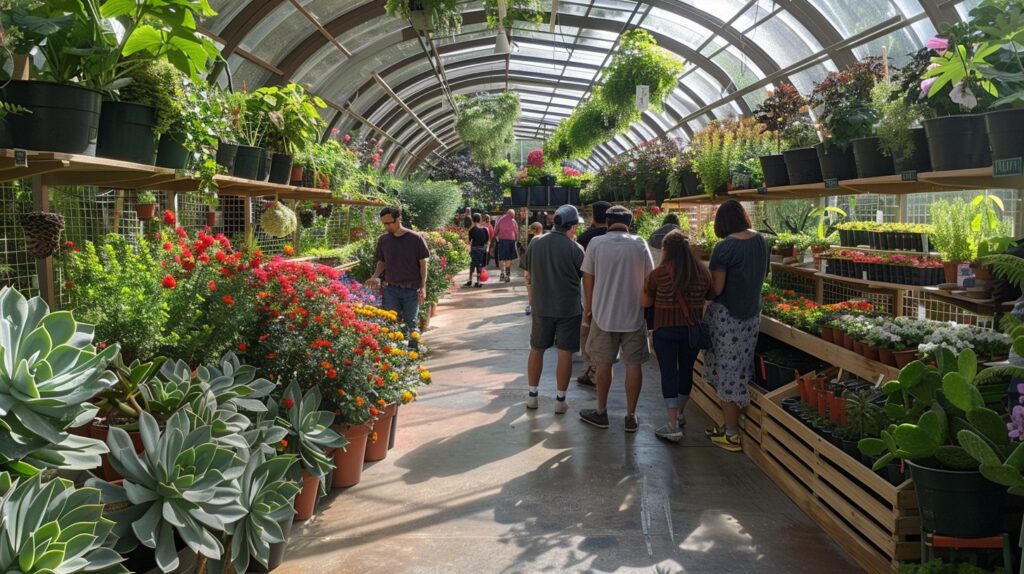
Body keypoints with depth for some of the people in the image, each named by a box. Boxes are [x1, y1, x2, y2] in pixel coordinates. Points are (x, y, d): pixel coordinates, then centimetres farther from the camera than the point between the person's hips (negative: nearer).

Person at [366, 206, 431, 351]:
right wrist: (375, 277, -6)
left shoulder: (416, 238, -5)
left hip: (412, 289, -2)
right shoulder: (383, 240, 4)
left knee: (411, 323, 7)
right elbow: (381, 262, 13)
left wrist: (423, 287, -6)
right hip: (390, 289, 2)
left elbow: (423, 263, -1)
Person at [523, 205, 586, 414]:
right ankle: (560, 400, 10)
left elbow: (528, 276, 8)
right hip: (569, 308, -3)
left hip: (541, 307, 3)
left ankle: (532, 396, 21)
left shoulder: (535, 244, -2)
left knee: (536, 350, 15)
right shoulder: (575, 249, -13)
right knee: (565, 353, 5)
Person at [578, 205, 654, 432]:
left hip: (603, 313, 0)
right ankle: (631, 416, 13)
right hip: (634, 314, 0)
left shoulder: (596, 243, -4)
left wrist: (588, 308, 12)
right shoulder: (639, 244, -4)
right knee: (634, 364, 7)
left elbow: (588, 278, 0)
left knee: (604, 363, 11)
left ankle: (601, 413, 21)